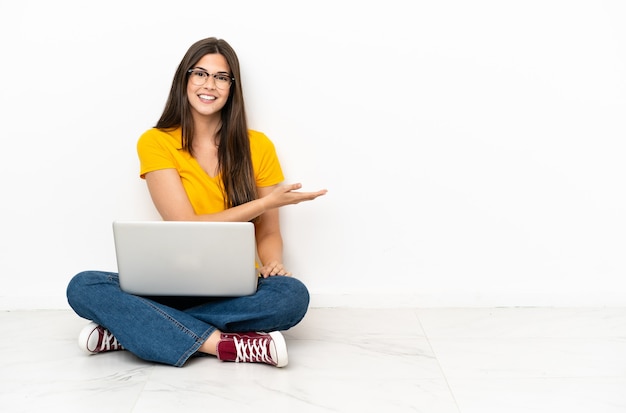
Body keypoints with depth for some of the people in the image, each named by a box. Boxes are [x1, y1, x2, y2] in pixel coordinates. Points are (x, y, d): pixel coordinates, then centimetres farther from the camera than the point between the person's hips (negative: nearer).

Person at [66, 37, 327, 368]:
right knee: (83, 287, -24)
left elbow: (269, 233, 6)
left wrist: (273, 264, -17)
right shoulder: (155, 142, -2)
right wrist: (267, 201, -12)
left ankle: (129, 330, -20)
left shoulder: (257, 146, 3)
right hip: (174, 286, -1)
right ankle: (225, 344, -28)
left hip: (237, 291, 1)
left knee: (293, 294, -31)